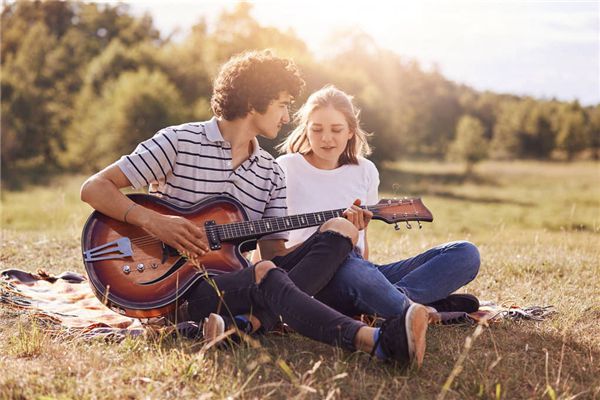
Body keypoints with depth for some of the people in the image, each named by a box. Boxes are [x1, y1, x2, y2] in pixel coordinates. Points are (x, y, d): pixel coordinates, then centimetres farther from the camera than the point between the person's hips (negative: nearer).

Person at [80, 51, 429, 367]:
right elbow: (94, 188, -5)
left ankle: (250, 323, -32)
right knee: (263, 274, -37)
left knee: (340, 229, -10)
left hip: (234, 282, 6)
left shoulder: (270, 174, 13)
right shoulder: (180, 142, -3)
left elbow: (273, 251, 9)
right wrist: (153, 220, -21)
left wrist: (335, 239, -5)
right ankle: (378, 341, -48)